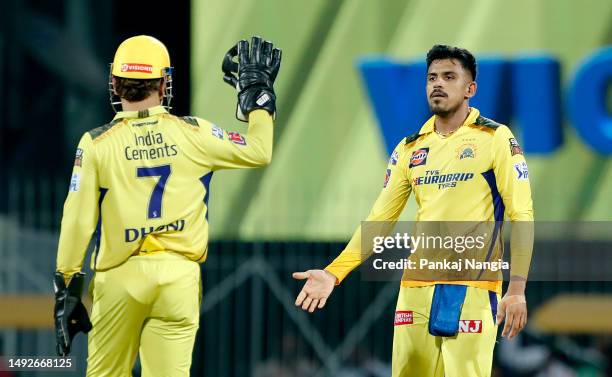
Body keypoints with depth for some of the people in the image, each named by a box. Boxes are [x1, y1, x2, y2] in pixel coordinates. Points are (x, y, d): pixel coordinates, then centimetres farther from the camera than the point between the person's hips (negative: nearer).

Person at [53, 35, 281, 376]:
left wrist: (67, 288, 4)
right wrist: (257, 92, 25)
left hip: (120, 274, -1)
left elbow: (78, 220, -4)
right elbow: (259, 152, 12)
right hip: (179, 274, 1)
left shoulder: (97, 143, -4)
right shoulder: (194, 134, -1)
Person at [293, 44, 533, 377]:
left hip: (472, 288, -5)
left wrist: (517, 290, -15)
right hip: (417, 287, 5)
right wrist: (334, 272, 1)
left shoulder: (495, 138, -1)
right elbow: (379, 220, 13)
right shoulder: (410, 149, 13)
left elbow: (521, 216, -5)